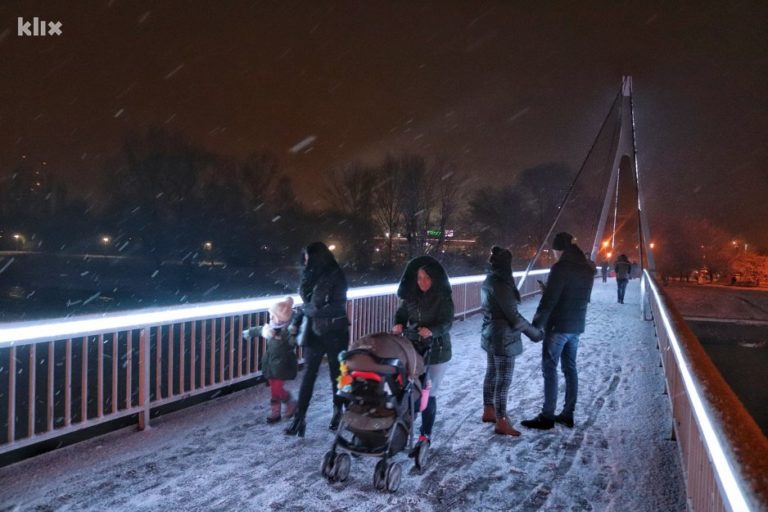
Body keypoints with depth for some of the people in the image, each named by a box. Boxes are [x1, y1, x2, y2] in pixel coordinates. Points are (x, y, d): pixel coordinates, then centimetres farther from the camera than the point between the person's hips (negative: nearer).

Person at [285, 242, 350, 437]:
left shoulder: (335, 277, -13)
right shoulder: (313, 275, 6)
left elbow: (334, 308, -17)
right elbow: (308, 301, 11)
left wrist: (306, 311, -11)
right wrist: (297, 321, -1)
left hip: (334, 333, -5)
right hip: (314, 332, 5)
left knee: (337, 373, 10)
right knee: (308, 375, 1)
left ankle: (338, 412, 28)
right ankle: (300, 417, 3)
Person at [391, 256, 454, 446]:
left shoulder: (443, 298, -8)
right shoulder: (410, 296, 5)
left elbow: (447, 322, -17)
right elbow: (401, 314, 10)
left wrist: (432, 331, -37)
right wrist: (398, 324, -13)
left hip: (436, 351, -3)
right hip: (412, 349, 4)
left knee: (428, 393, 1)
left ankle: (426, 434, 13)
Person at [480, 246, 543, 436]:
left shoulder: (489, 281, 7)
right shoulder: (500, 284, -22)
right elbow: (513, 315, -22)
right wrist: (535, 333, -13)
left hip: (490, 335, 9)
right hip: (503, 338, -9)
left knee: (492, 374, 19)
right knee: (503, 380, -1)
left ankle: (488, 411, 32)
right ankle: (501, 422, 7)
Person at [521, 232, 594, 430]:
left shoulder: (561, 267, -16)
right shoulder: (586, 268, 9)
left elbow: (549, 300, -19)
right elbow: (583, 298, 15)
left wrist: (536, 324, -13)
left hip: (558, 325, -8)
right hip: (577, 325, 8)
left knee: (550, 369, -2)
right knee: (570, 368, 13)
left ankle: (547, 417, 1)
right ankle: (568, 414, 18)